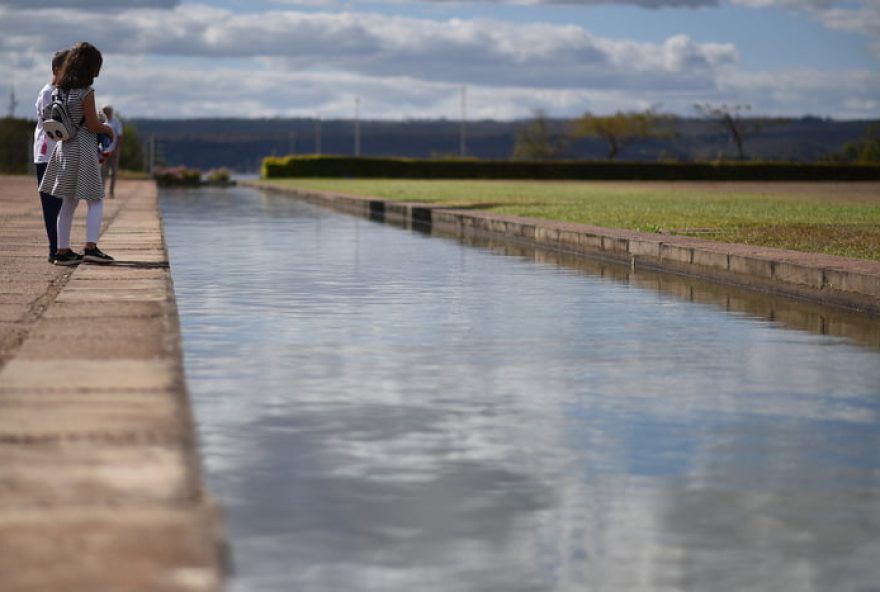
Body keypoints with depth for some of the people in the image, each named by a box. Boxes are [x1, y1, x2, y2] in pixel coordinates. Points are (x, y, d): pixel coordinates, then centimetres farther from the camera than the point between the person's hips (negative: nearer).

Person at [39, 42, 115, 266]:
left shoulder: (62, 89, 8)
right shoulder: (86, 92, -14)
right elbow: (93, 125, -14)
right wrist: (108, 129, 6)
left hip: (64, 147, 7)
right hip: (83, 148, -7)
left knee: (68, 203, 12)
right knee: (95, 201, -2)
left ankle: (63, 250, 12)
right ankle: (91, 247, -14)